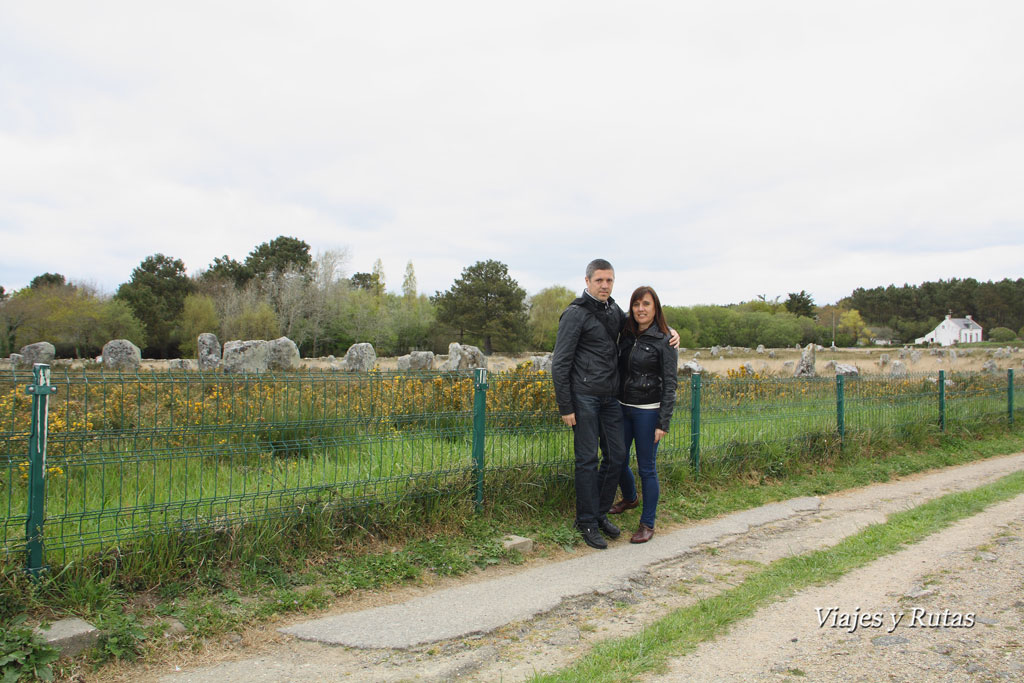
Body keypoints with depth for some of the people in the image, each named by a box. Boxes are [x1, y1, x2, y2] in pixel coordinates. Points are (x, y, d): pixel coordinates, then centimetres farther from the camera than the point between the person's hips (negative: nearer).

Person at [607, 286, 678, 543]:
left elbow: (669, 384, -10)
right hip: (623, 407, 6)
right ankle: (630, 498, 44)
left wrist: (663, 423, -13)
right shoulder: (626, 335, 7)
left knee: (646, 467, 1)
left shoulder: (665, 341, -10)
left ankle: (648, 524, 15)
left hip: (648, 411, -6)